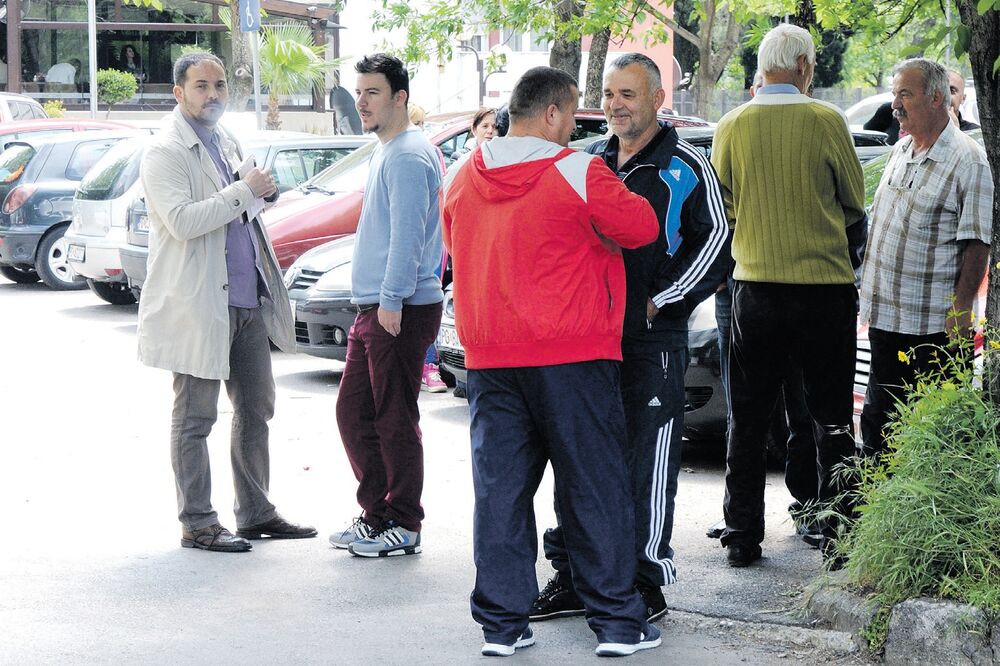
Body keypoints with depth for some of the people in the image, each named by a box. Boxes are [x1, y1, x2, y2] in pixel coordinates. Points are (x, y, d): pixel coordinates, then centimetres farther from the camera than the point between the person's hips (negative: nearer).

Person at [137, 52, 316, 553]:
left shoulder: (225, 143, 16)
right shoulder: (167, 152, -11)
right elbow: (182, 221, -24)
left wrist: (260, 193, 10)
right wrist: (244, 191, -20)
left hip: (247, 299, 9)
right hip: (198, 302, -8)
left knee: (256, 409, 13)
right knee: (195, 417, 0)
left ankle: (255, 513, 22)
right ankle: (197, 525, 6)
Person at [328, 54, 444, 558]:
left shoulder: (408, 156, -14)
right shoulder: (385, 153, 19)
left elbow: (407, 236, -20)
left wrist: (392, 300, -22)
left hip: (402, 310, -10)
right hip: (375, 308, 10)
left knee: (394, 420, -4)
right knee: (353, 412, 13)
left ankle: (403, 526, 4)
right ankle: (377, 515, 22)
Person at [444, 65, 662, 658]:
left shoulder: (462, 177, 7)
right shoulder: (578, 174, -11)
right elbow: (641, 227, -4)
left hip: (489, 359, 5)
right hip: (573, 354, -4)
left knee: (500, 488, 8)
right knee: (595, 486, 4)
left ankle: (502, 623, 9)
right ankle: (618, 621, 7)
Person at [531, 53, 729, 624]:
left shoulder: (686, 167, -2)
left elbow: (715, 242, -6)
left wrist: (661, 301, -10)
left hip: (653, 341, -6)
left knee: (648, 464, -4)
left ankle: (646, 583, 3)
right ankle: (574, 575, 18)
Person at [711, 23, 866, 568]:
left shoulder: (730, 128, -2)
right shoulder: (827, 121, -8)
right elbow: (855, 205, 4)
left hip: (755, 290, 2)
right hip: (825, 288, -2)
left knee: (748, 421, 11)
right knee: (831, 421, 8)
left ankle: (742, 537, 13)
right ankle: (838, 538, 10)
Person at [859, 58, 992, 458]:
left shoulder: (967, 161, -10)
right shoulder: (900, 151, 13)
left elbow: (976, 245, -13)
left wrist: (960, 311, -18)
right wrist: (871, 298, 17)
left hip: (935, 324, -7)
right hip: (885, 318, 7)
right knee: (878, 417, 12)